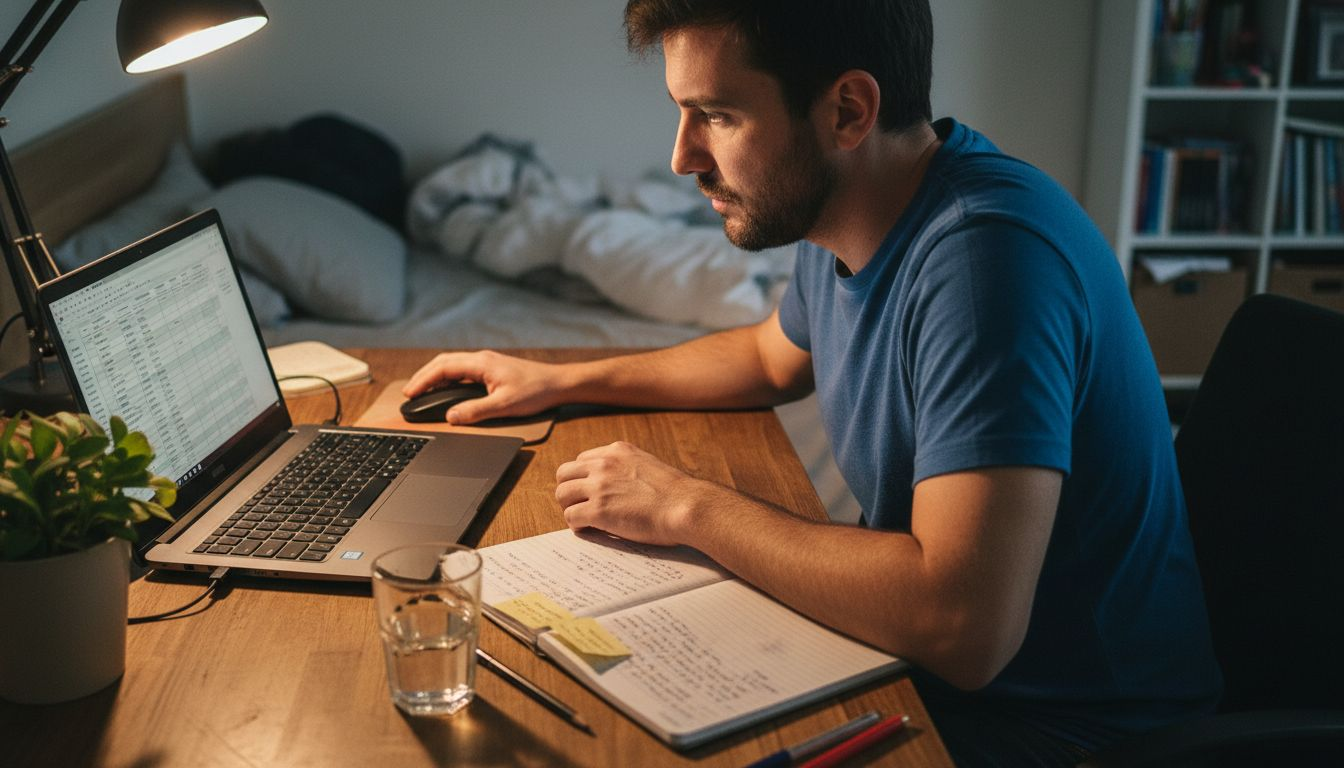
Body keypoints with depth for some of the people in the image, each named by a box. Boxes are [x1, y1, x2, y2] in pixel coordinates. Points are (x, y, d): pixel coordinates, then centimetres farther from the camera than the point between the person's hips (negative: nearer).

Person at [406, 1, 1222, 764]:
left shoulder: (985, 253, -31)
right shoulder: (839, 206, -1)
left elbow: (965, 627, -37)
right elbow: (775, 358, 21)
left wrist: (689, 506, -24)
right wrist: (562, 381, 14)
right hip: (922, 637, 8)